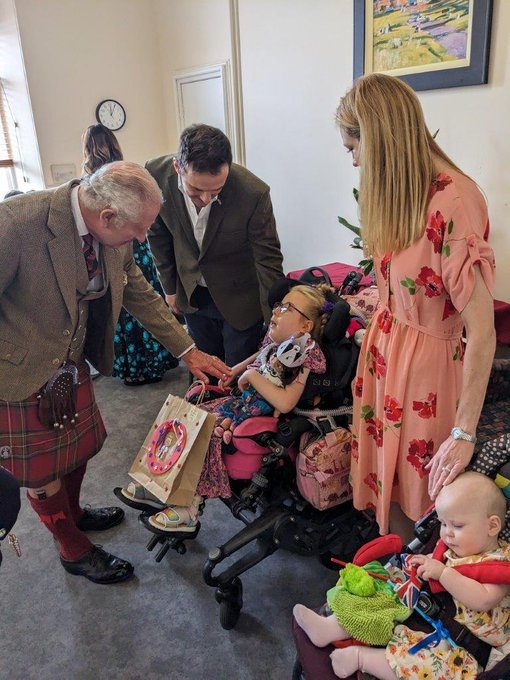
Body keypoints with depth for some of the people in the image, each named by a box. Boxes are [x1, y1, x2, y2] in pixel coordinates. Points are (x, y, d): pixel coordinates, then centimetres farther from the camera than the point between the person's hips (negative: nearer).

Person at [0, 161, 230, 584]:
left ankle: (73, 513, 56)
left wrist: (188, 351, 5)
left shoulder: (113, 236, -10)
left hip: (71, 366, 7)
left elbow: (141, 296, 4)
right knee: (41, 472, 12)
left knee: (81, 445, 25)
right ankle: (74, 551, 38)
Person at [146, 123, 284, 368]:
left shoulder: (254, 193, -30)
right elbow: (158, 234, -2)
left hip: (239, 296, -3)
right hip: (191, 293, 3)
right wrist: (170, 287, 5)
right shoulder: (155, 174, -20)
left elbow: (269, 260, -20)